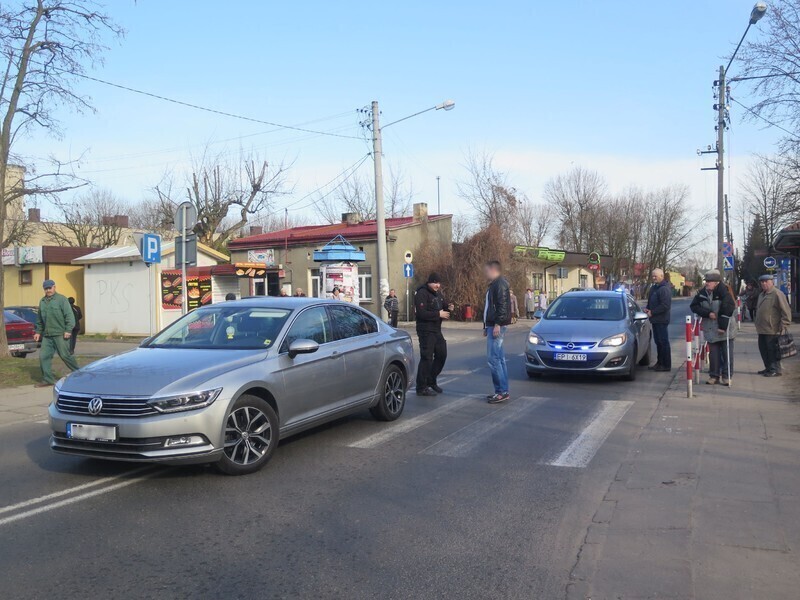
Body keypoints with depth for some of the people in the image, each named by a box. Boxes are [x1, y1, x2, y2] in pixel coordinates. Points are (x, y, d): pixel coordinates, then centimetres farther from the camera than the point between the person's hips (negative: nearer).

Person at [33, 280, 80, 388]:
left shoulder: (61, 299, -4)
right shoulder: (42, 302, 16)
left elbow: (69, 315, -10)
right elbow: (40, 319, 24)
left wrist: (68, 330, -16)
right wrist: (38, 331, 19)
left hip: (60, 334, -6)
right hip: (46, 335, 6)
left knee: (65, 355, -5)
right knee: (43, 356, 2)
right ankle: (47, 380, 10)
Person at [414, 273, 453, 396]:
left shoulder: (438, 293, 14)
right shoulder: (421, 293, -14)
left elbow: (442, 306, 24)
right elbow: (421, 313, -23)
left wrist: (448, 308, 1)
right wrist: (439, 314, -23)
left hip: (436, 330, 9)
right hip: (426, 330, -9)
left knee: (442, 354, 13)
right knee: (426, 358, -7)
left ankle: (431, 381, 27)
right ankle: (421, 388, 0)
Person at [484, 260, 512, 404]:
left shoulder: (500, 283, -10)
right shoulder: (493, 285, 21)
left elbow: (502, 305, -20)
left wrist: (497, 324, -24)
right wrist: (486, 327, 24)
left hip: (496, 326, -10)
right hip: (492, 326, 10)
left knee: (493, 358, -12)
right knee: (499, 358, 10)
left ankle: (502, 391, -10)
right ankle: (503, 391, 12)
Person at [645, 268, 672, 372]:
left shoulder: (664, 289, -16)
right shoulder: (654, 287, 15)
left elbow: (665, 305, -23)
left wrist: (652, 312, -19)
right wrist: (647, 308, 6)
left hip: (661, 320, -10)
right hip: (655, 319, 10)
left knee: (663, 342, -4)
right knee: (658, 341, 15)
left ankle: (666, 365, 1)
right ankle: (660, 362, 24)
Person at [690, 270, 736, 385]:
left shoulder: (724, 292, -15)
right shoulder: (702, 293, 1)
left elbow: (728, 308, -19)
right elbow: (694, 306, 1)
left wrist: (723, 326, -22)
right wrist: (708, 313, -13)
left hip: (725, 330, -4)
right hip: (711, 330, 4)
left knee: (727, 354, 4)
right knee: (713, 354, 8)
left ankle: (726, 376, 13)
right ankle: (714, 375, 16)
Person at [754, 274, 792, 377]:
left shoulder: (777, 294, -11)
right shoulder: (761, 295, 17)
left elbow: (786, 311, -14)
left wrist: (783, 326, -17)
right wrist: (757, 323, 21)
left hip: (772, 330, -9)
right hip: (762, 330, 9)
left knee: (773, 350, -4)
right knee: (763, 349, 13)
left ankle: (776, 370, 4)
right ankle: (769, 368, 25)